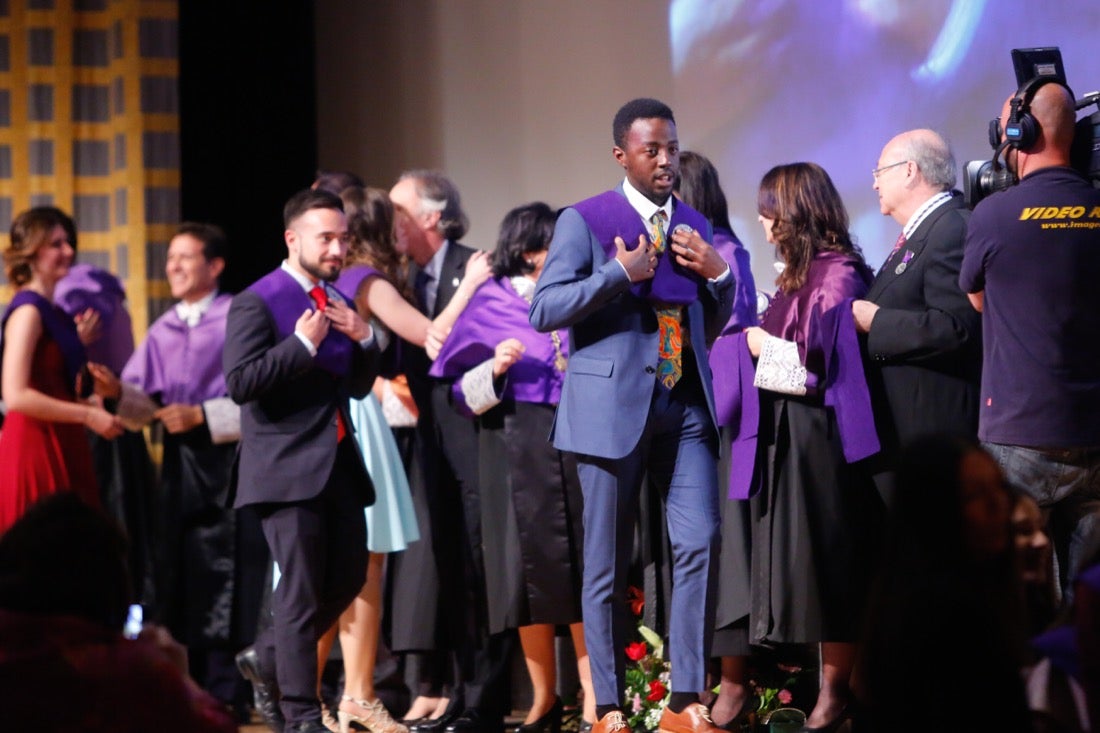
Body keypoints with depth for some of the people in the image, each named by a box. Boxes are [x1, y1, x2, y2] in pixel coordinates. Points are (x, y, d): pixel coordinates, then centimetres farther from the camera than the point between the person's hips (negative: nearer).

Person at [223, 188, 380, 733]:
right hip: (288, 468, -8)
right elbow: (239, 382, -17)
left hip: (338, 463, 8)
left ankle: (268, 659, 30)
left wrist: (364, 339, 1)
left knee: (348, 577, 11)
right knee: (301, 591, -6)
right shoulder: (258, 303, -7)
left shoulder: (338, 302, 16)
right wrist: (301, 345, -20)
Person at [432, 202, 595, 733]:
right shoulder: (492, 305, 4)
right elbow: (467, 390, 1)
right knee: (531, 568, 0)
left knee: (582, 566, -4)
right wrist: (496, 369, -16)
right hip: (518, 449, -1)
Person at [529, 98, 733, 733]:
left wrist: (718, 274, 0)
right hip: (614, 406, -4)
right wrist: (620, 274, -17)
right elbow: (545, 310, -9)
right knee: (608, 563, 2)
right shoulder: (585, 221, 0)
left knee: (700, 543, -8)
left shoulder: (695, 227, 15)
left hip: (685, 406, 4)